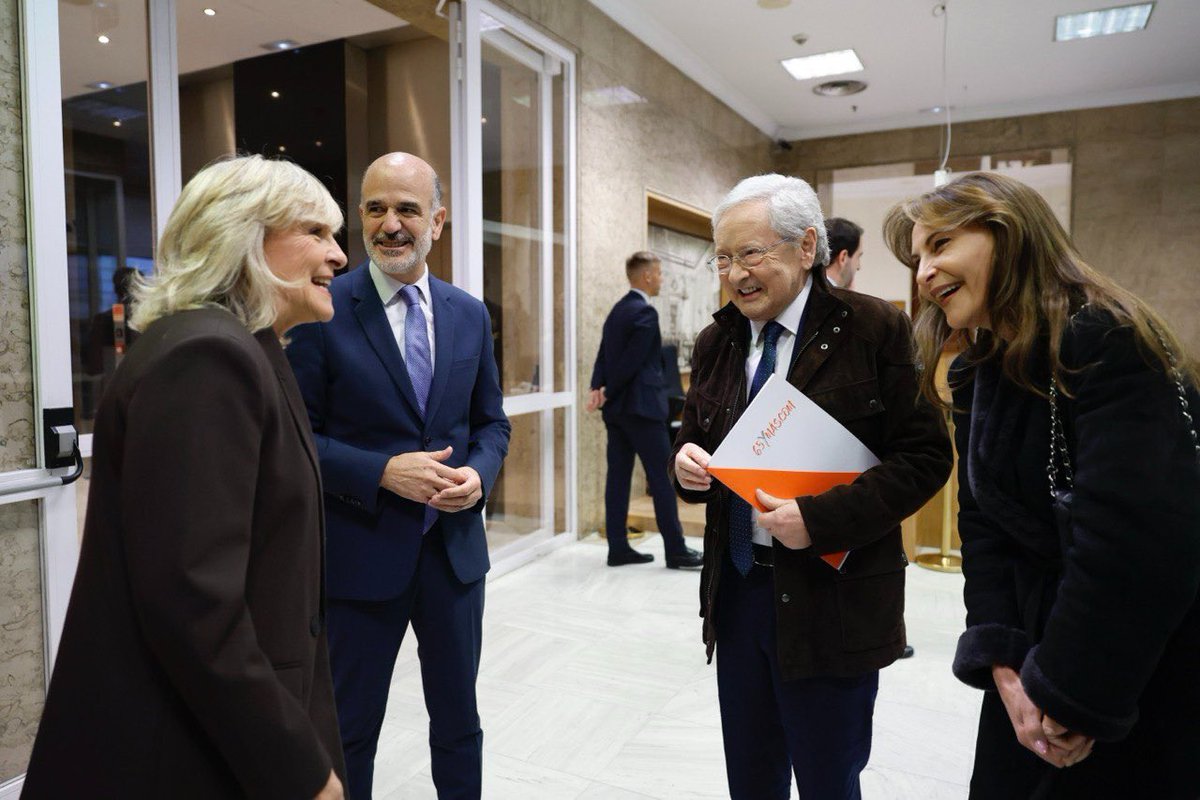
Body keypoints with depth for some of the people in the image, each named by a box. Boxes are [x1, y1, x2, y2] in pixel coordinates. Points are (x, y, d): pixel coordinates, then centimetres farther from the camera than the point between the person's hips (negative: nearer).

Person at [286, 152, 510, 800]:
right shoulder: (325, 310, -9)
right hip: (360, 552, -3)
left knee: (459, 718, 20)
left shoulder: (470, 314, 4)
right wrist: (383, 472, -21)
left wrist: (478, 474, -10)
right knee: (350, 731, 15)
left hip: (455, 547, 4)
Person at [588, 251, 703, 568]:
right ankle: (676, 550, 3)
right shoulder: (645, 312, -13)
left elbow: (604, 355, 8)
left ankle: (618, 547, 12)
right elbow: (632, 361, -17)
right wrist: (607, 393, -7)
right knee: (662, 478, -3)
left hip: (616, 409, 9)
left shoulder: (617, 310, 15)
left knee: (618, 476, 8)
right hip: (641, 406, -9)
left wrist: (598, 389, -5)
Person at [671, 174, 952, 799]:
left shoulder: (874, 329, -9)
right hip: (736, 591, 5)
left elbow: (925, 457, -11)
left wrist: (820, 518, -22)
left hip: (832, 600, -4)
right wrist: (686, 464, -11)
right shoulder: (715, 342, 7)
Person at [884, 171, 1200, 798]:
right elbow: (983, 526, 0)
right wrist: (1003, 661, -10)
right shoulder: (977, 374, 3)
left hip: (1147, 677, -6)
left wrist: (1073, 695, -21)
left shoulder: (1108, 343, -21)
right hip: (1043, 641, 7)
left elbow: (1140, 540, -28)